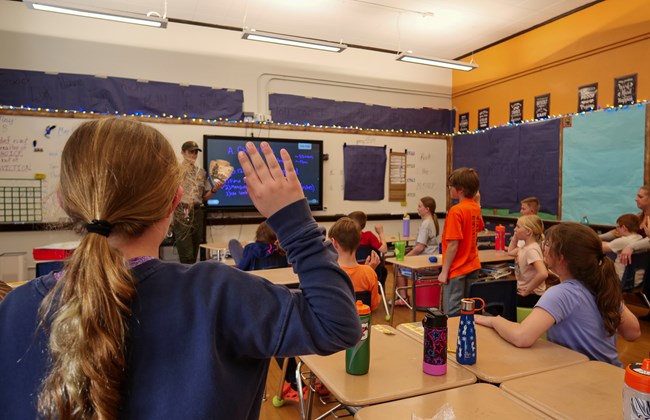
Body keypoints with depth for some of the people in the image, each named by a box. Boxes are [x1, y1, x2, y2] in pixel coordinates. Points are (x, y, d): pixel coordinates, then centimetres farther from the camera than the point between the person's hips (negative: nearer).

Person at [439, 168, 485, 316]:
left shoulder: (456, 211, -20)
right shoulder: (476, 208, 3)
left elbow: (453, 244, -21)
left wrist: (444, 271, -14)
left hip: (457, 270, -8)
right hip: (473, 267, 8)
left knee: (453, 314, 0)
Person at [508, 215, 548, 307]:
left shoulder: (532, 250, -22)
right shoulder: (525, 246, 4)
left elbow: (543, 274, -34)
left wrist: (527, 291, -23)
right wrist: (515, 237, 9)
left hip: (531, 297, -8)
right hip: (522, 291, 8)